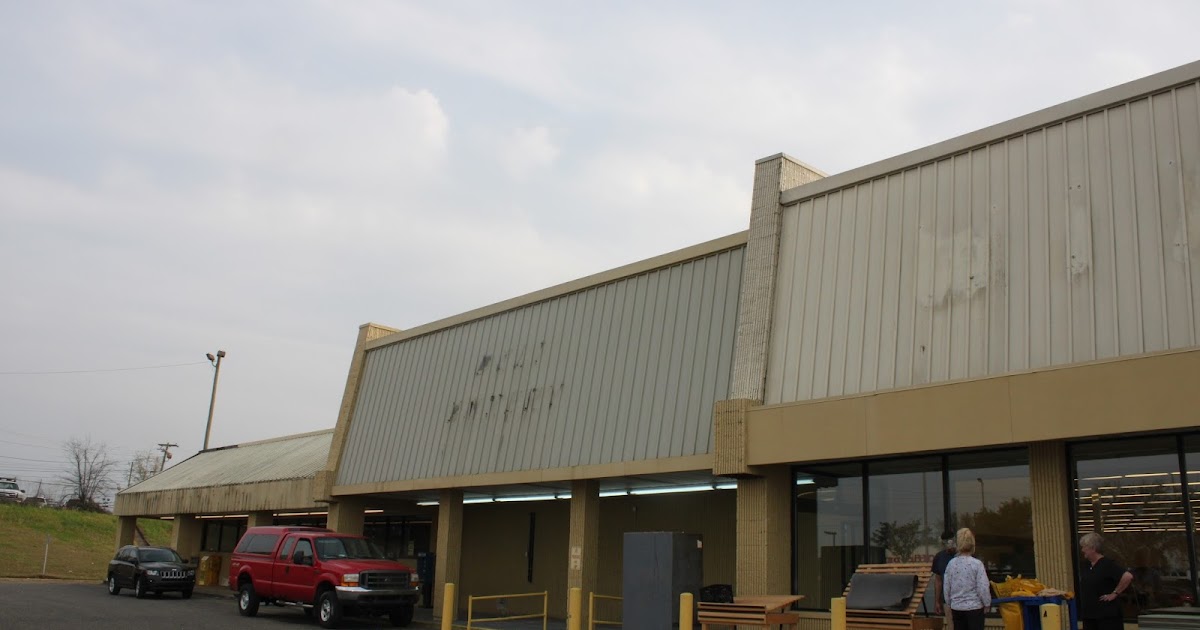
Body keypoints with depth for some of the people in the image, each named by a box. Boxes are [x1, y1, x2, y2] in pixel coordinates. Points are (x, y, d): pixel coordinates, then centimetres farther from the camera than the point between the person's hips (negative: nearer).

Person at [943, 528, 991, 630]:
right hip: (974, 607, -4)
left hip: (956, 607, 4)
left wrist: (949, 604, 18)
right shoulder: (977, 564, -14)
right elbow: (983, 588, -13)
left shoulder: (951, 563, -2)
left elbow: (946, 587, 4)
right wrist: (987, 603, 4)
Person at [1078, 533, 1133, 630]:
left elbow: (1128, 576, -27)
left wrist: (1115, 593, -21)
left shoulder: (1107, 564, -14)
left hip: (1107, 615, -8)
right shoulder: (1085, 565, 10)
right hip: (1089, 614, 8)